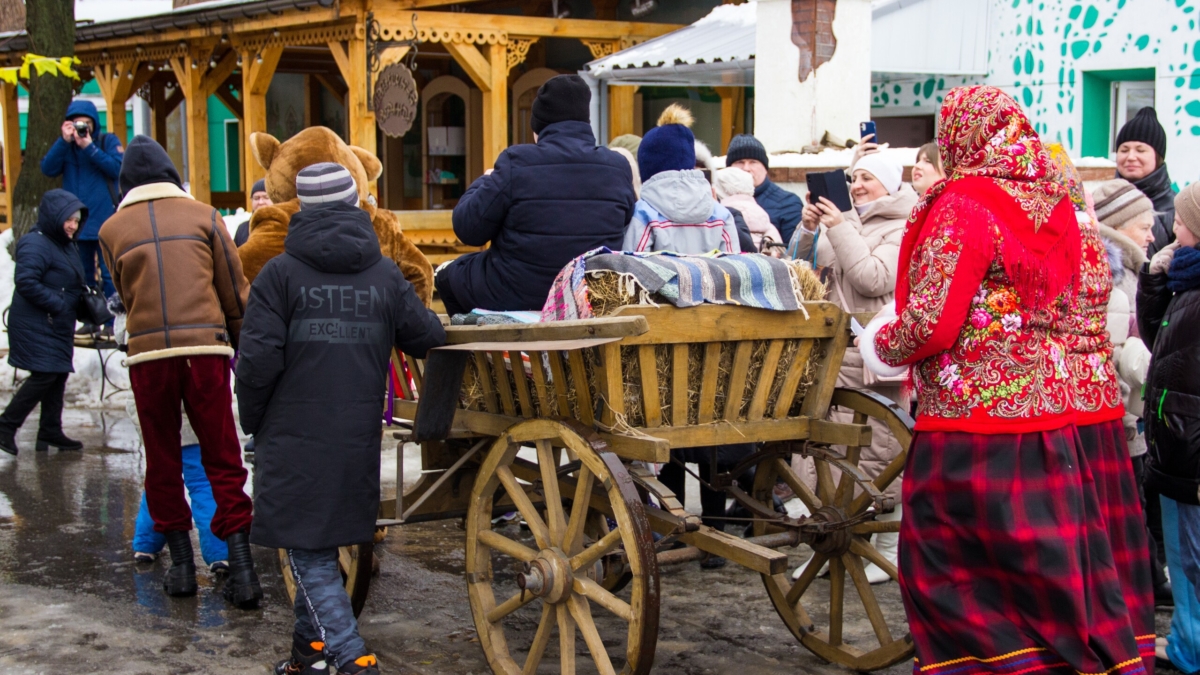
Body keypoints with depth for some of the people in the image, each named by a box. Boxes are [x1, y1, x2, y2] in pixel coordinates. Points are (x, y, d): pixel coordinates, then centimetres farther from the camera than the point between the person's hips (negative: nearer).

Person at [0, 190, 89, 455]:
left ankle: (50, 431, 18)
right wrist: (58, 304, -21)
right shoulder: (35, 244, -15)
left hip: (58, 326, 10)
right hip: (36, 325, -10)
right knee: (44, 375, -13)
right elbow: (26, 283, -24)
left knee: (58, 376, 11)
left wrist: (84, 298, 6)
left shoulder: (65, 245, 16)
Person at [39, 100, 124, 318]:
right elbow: (48, 169, -4)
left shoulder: (108, 141, 1)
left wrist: (89, 147, -17)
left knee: (109, 275, -4)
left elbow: (117, 168, -14)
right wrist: (64, 141, -13)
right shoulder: (65, 145, 10)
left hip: (105, 221, -4)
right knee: (83, 276, 10)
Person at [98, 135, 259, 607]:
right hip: (206, 348, 0)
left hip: (147, 354, 1)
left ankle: (182, 563, 17)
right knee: (223, 461, 4)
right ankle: (241, 568, -2)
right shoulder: (203, 215, 7)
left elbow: (124, 295, 15)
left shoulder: (113, 229, 9)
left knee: (163, 462, 13)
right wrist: (247, 346, 16)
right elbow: (235, 290, 7)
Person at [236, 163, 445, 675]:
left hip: (295, 437, -4)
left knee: (308, 553, 0)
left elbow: (259, 359, -12)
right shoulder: (385, 275, 3)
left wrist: (252, 420, 3)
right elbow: (428, 339, 3)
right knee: (323, 545, 21)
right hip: (358, 437, 4)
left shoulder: (281, 274, -8)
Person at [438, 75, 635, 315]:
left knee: (446, 273, 25)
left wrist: (484, 183, 9)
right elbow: (625, 226, 11)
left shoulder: (517, 163, -17)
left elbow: (468, 229, -10)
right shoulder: (619, 168, -7)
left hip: (513, 298, -5)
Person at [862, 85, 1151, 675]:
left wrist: (882, 344, -1)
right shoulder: (1054, 206, 9)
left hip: (969, 427, -7)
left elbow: (932, 323, -18)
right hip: (1050, 420, 7)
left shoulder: (962, 206, -12)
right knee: (1052, 579, 12)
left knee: (955, 582, 4)